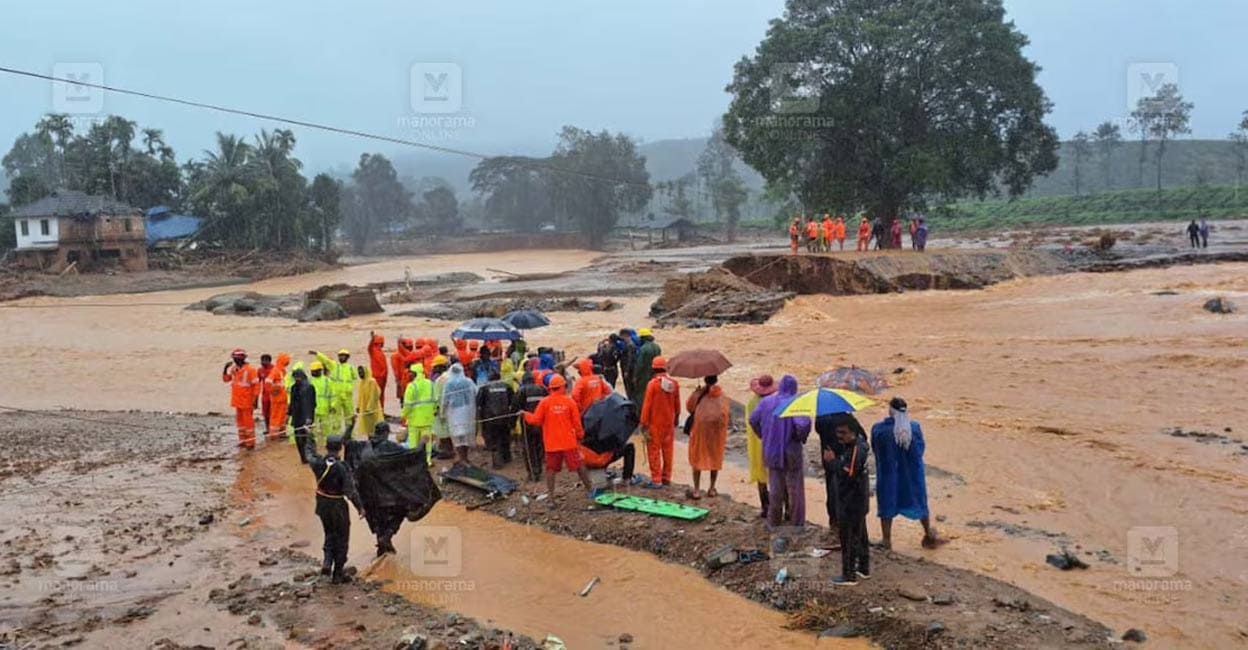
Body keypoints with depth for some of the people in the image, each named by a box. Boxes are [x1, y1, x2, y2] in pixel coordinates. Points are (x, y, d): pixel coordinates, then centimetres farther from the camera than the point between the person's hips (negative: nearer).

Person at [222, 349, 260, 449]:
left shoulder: (250, 370, -16)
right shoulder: (234, 369, 5)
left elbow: (256, 385, -15)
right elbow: (226, 379, 15)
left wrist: (255, 399, -17)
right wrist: (225, 369, -3)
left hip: (247, 401, -8)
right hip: (237, 400, 8)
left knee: (248, 421, -3)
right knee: (239, 420, 15)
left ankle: (250, 442, 4)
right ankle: (243, 440, 27)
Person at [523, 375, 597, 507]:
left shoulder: (544, 402, -7)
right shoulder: (570, 402, -5)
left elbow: (535, 420, -8)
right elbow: (577, 422, -1)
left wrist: (526, 415, 12)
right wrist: (580, 436, 14)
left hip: (551, 443, 0)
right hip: (569, 442, 0)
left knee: (551, 469, 7)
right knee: (579, 466, 13)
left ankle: (551, 499, 4)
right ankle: (590, 490, 25)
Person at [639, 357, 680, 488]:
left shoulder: (652, 384, -17)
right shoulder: (674, 384, -1)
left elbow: (647, 405, -15)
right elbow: (677, 404, 9)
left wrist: (644, 423, -8)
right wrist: (676, 418, 23)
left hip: (655, 423, -5)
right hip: (669, 423, 5)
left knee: (654, 451, 2)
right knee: (668, 450, 13)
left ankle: (656, 480, 2)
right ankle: (666, 478, 21)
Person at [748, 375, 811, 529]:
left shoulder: (766, 401, -3)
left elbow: (753, 419, 4)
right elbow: (803, 424, -31)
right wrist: (801, 438, -10)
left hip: (771, 450, 4)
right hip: (791, 451, -4)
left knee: (775, 485, 16)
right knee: (794, 486, 11)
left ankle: (774, 520, 25)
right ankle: (796, 521, 19)